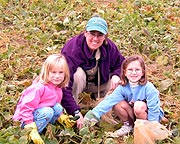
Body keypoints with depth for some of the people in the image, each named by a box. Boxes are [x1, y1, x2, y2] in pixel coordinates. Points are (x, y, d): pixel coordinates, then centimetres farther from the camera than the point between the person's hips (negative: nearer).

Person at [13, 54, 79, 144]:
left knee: (58, 107, -12)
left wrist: (62, 118, -2)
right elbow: (25, 108, -29)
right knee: (48, 111, -30)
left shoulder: (58, 89, 0)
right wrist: (32, 130, -32)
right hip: (25, 119, -7)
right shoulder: (39, 88, -27)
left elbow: (57, 109, 18)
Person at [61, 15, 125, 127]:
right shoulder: (71, 50, -35)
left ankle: (98, 97, 12)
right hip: (77, 82, -5)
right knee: (78, 74, -38)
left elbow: (121, 64, 1)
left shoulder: (109, 47, -18)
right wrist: (76, 112, -48)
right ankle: (71, 119, -25)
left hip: (97, 82, 5)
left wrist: (116, 75, -25)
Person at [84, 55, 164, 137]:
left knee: (139, 106, -33)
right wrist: (94, 114, -37)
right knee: (118, 104, -21)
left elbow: (153, 108, -22)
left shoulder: (148, 88, -25)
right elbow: (109, 101, -25)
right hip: (134, 115, 4)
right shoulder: (123, 88, -14)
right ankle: (128, 125, 4)